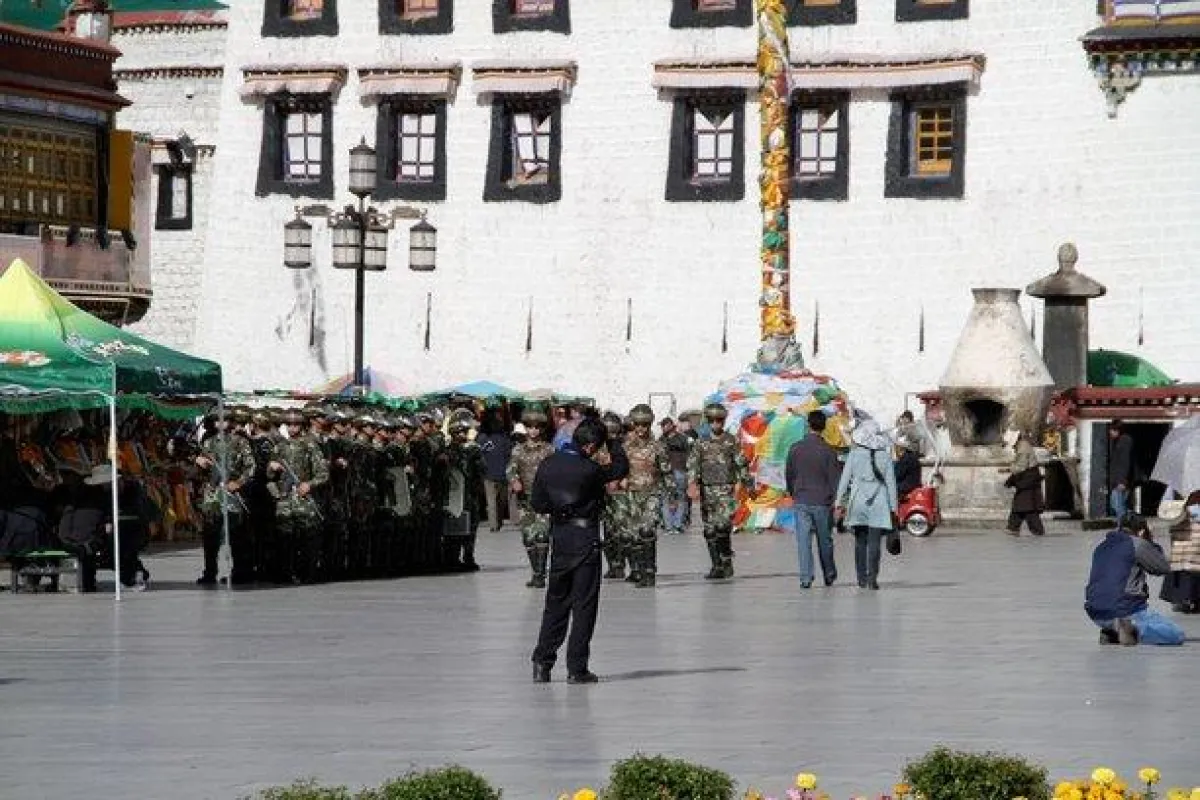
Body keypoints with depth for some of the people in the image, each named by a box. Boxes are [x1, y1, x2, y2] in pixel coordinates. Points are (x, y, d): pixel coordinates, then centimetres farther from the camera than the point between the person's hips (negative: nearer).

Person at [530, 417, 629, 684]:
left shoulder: (548, 465, -1)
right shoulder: (588, 470, -17)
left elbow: (537, 504, 4)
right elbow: (621, 468, -2)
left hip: (559, 538, 5)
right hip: (585, 539, -5)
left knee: (556, 602, 16)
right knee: (584, 605, 2)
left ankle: (542, 663, 13)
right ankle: (577, 668, 0)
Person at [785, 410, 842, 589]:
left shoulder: (795, 449, 1)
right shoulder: (828, 451, -8)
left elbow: (788, 475, 11)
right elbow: (835, 478, -8)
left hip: (801, 502, 1)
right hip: (822, 502, -1)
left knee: (803, 541, 1)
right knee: (825, 540, 13)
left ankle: (806, 578, -7)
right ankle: (829, 575, 25)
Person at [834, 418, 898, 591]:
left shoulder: (854, 454, -2)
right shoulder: (885, 456, -1)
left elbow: (844, 479, -2)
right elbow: (891, 483, 1)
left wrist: (839, 502, 4)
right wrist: (893, 507, 5)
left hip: (858, 501, 0)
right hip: (879, 503, 0)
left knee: (860, 542, 12)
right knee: (874, 542, -2)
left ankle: (862, 578, 13)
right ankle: (872, 578, -12)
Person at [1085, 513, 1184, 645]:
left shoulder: (1100, 547, 17)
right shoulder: (1137, 544, -2)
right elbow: (1164, 568, 6)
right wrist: (1152, 544, 20)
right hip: (1125, 612, -7)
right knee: (1177, 636, 0)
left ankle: (1109, 632, 10)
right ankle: (1134, 629, -19)